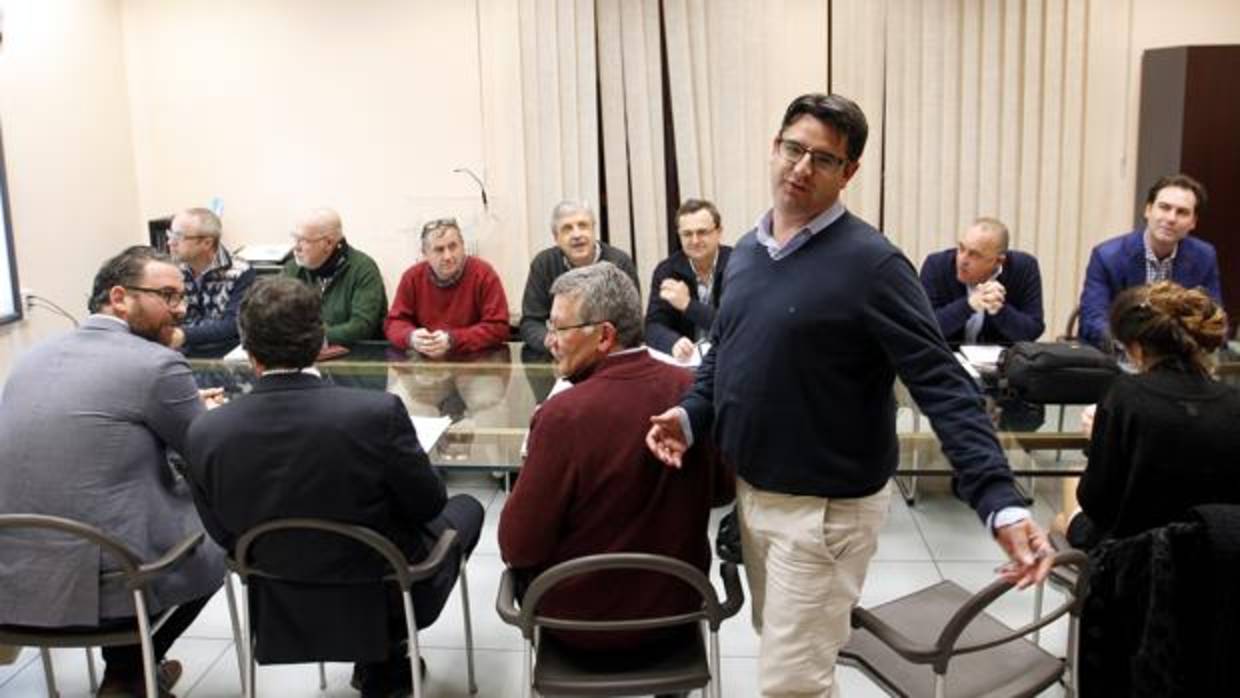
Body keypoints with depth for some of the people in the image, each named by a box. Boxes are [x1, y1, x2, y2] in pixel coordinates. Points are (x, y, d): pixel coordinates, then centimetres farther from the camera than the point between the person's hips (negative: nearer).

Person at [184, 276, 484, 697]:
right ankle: (386, 663, 32)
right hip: (386, 600, -4)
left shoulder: (205, 434, -17)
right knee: (465, 508, 25)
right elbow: (428, 504, -12)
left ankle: (379, 661, 31)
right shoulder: (378, 412, -28)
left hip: (279, 615, 5)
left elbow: (226, 537, -2)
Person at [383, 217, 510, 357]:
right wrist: (411, 337, -18)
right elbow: (393, 323, 4)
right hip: (425, 362, 2)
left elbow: (498, 328, -12)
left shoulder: (483, 274, -9)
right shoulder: (412, 277, 0)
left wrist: (452, 340, -22)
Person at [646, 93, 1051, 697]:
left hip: (824, 507, -7)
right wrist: (691, 414, -6)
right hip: (750, 491, 7)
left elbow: (943, 386, -22)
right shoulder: (747, 251, 4)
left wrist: (1001, 503, -32)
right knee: (779, 647, 25)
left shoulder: (870, 263, -18)